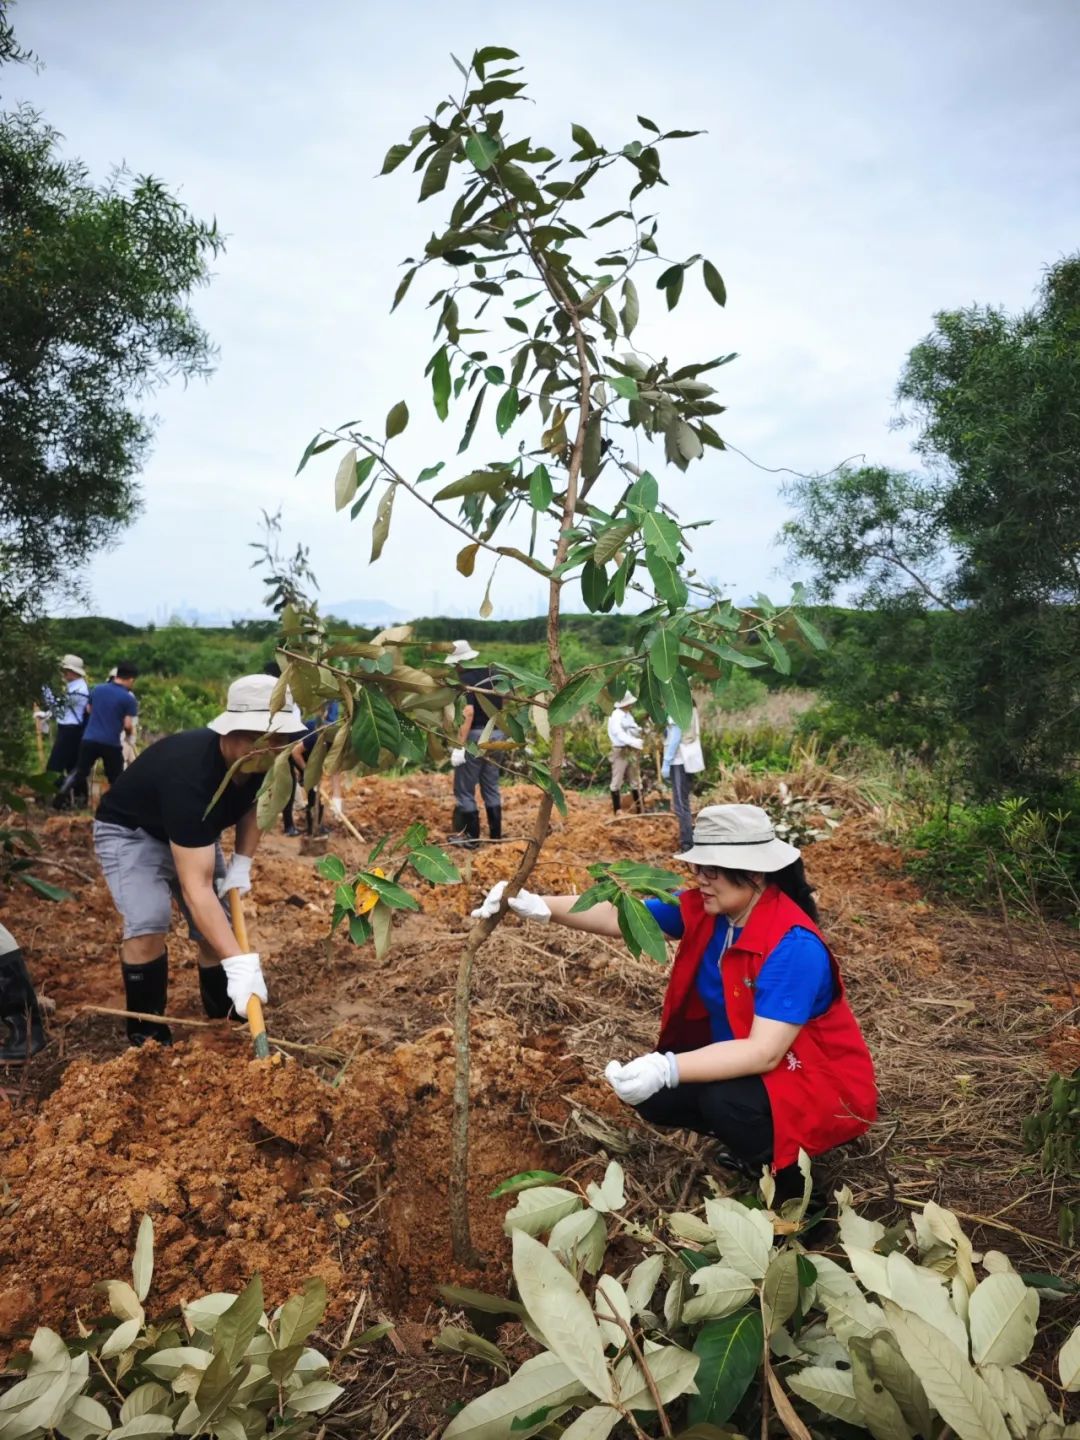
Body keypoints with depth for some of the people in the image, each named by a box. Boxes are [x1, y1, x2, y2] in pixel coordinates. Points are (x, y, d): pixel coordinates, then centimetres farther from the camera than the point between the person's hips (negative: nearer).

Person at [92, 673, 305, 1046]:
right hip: (130, 831, -7)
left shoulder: (263, 762, -21)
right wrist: (239, 962, -50)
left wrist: (241, 865, -6)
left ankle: (224, 1016, 25)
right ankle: (148, 1035, -7)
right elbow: (196, 887, -46)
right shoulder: (191, 775, -44)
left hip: (195, 833, 7)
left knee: (218, 928, 3)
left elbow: (252, 804, 6)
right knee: (148, 924, -26)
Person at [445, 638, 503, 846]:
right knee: (491, 787, 16)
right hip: (496, 734, 8)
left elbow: (468, 712, -24)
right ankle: (496, 834, 20)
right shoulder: (492, 674, 9)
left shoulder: (466, 679, -14)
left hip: (476, 735, -8)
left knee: (465, 790, 3)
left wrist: (459, 746, -25)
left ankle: (472, 837, 7)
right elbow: (503, 704, 15)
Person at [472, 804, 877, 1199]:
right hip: (741, 1059, 7)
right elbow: (618, 917, -13)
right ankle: (751, 1142, 14)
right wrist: (538, 906, -29)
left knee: (724, 1099, -33)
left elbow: (764, 1052, -36)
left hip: (821, 1082, -7)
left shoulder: (793, 947, -31)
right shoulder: (703, 909, -10)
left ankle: (787, 1178, -2)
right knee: (652, 1094, -8)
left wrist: (667, 1069, -47)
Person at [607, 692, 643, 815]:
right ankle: (617, 810, 3)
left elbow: (634, 730, 13)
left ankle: (640, 809, 20)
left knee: (635, 780, 13)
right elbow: (619, 734, -26)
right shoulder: (616, 715, -14)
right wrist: (634, 742, -34)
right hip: (620, 751, -9)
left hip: (631, 750, 9)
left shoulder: (628, 715, 13)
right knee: (617, 780, -2)